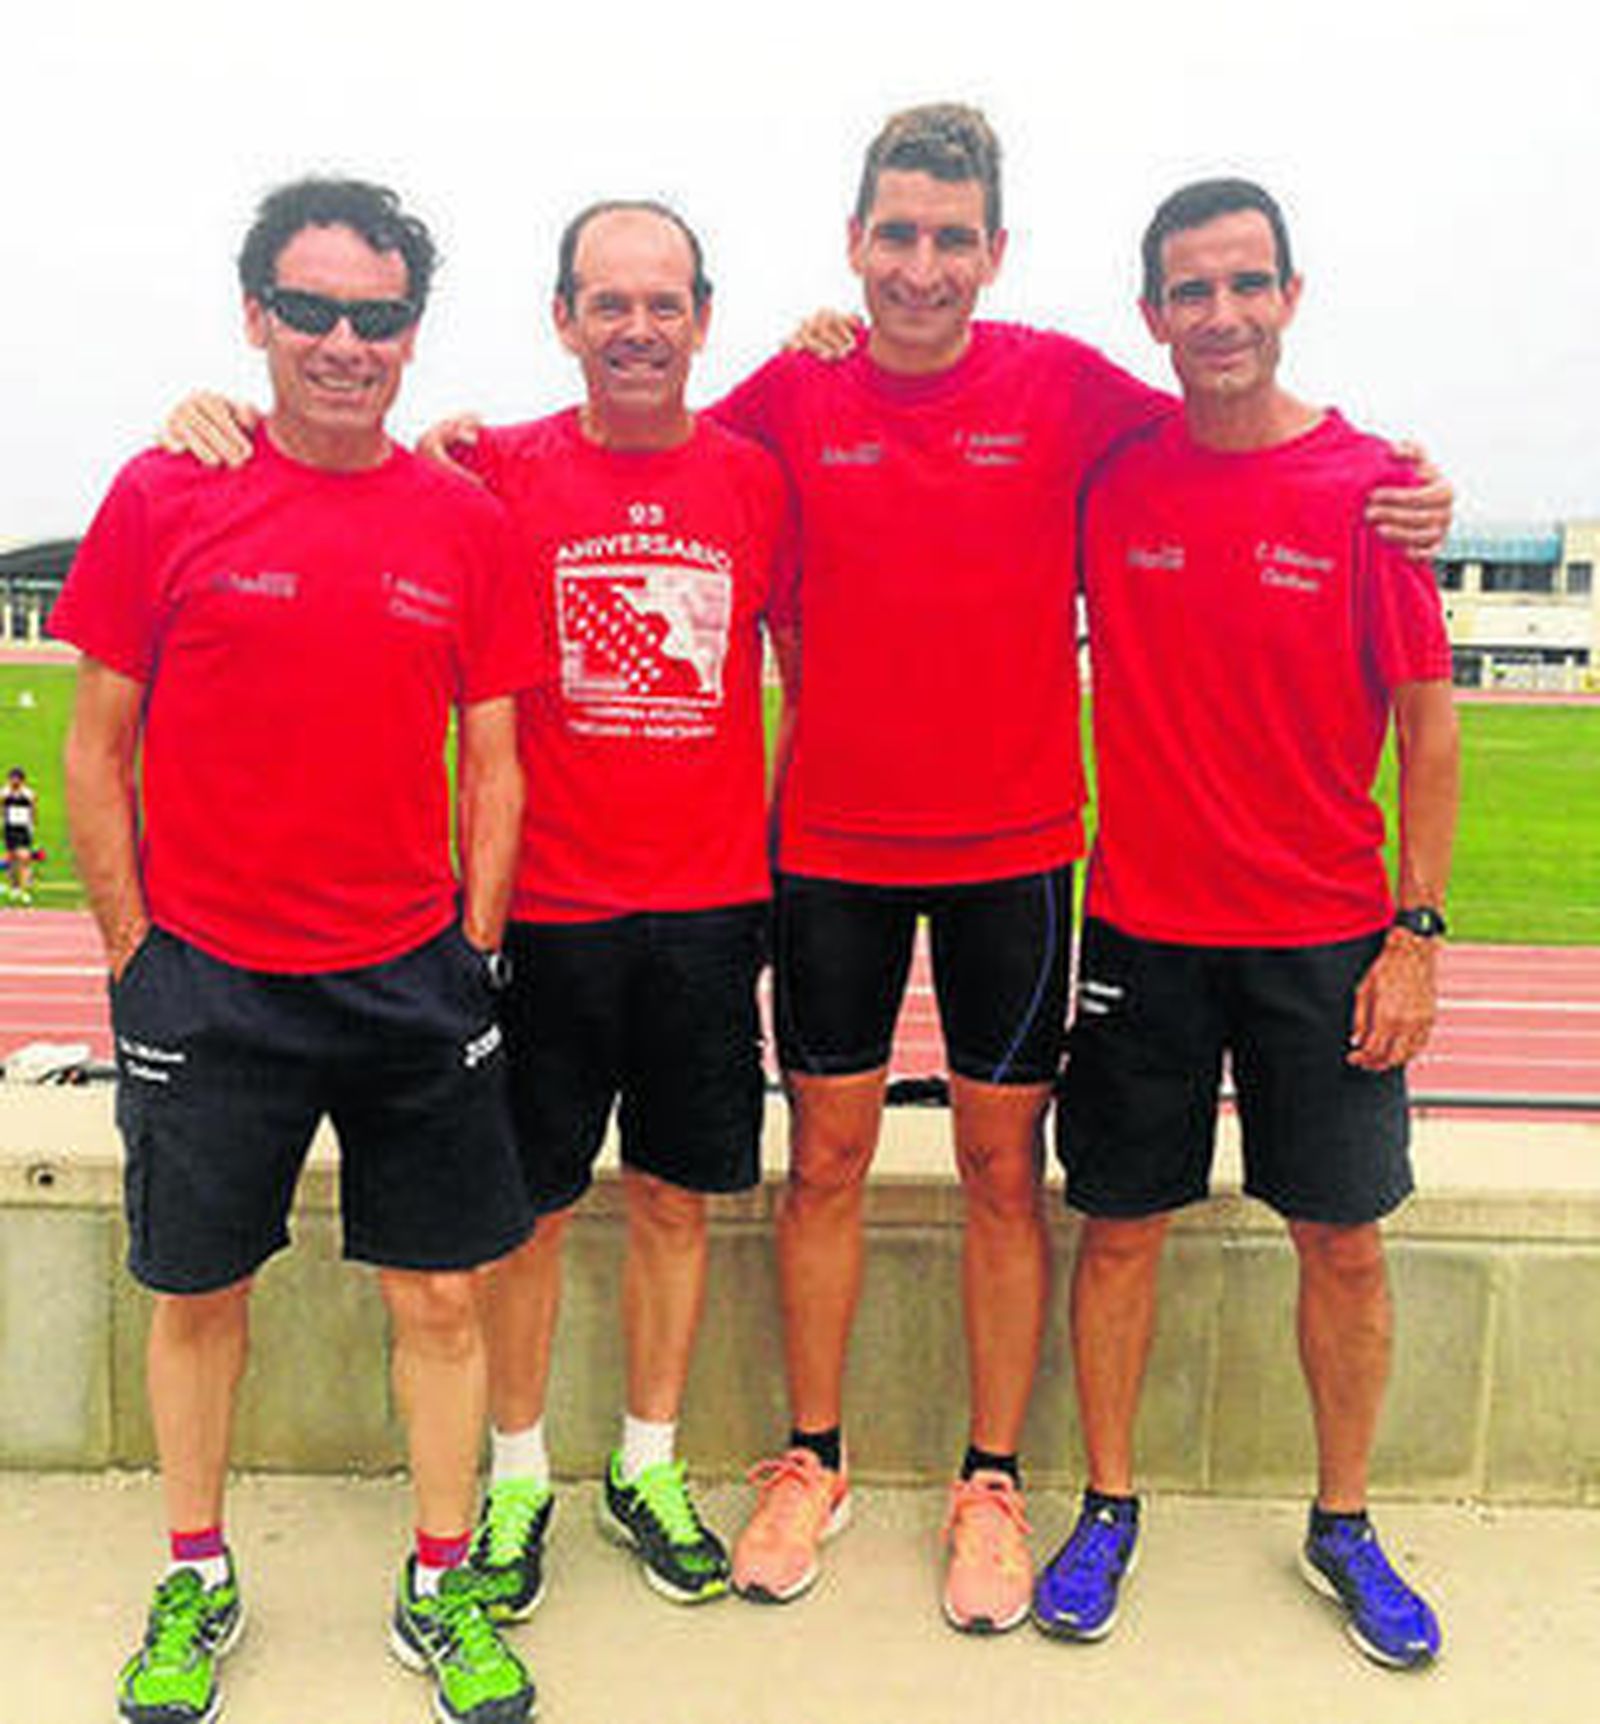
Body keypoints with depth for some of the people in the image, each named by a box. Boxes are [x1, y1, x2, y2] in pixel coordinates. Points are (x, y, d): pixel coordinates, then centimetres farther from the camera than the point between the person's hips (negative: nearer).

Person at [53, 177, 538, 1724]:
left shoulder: (464, 524, 2)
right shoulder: (163, 499, -2)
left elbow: (492, 765, 6)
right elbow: (97, 751, 2)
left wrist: (474, 952, 1)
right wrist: (132, 955, 0)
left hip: (412, 981, 1)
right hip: (206, 979, -1)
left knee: (438, 1298, 8)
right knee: (196, 1293, 13)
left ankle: (440, 1591, 29)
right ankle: (196, 1580, 36)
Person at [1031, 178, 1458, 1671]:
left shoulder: (1365, 485, -5)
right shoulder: (1107, 477, 0)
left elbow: (1427, 723, -2)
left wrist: (1418, 932, -6)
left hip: (1326, 934, -1)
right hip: (1140, 926, 1)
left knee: (1342, 1239, 9)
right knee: (1119, 1225, 9)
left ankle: (1343, 1527, 31)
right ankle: (1107, 1510, 29)